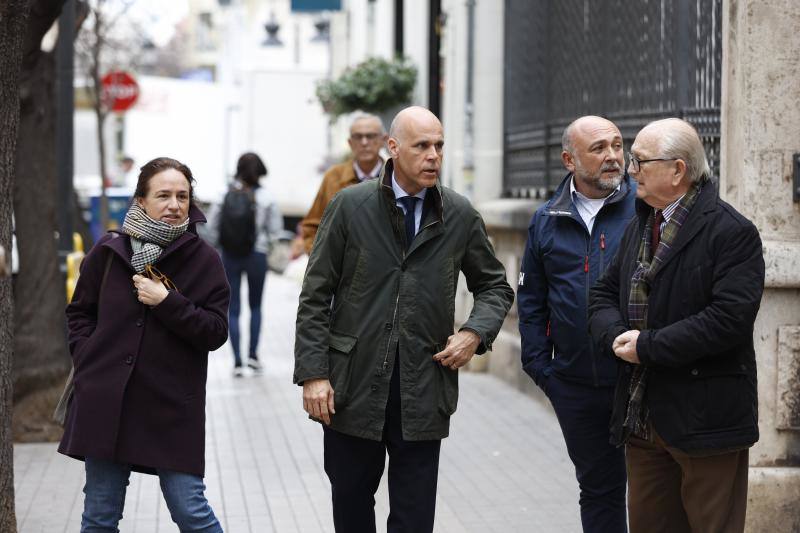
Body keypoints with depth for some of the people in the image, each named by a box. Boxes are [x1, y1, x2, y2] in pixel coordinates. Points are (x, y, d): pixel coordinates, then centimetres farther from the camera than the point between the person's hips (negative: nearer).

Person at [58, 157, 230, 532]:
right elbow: (79, 312, 15)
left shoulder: (203, 258, -3)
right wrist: (87, 360, 1)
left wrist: (167, 302, -16)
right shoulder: (108, 251, 3)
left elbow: (216, 332, -6)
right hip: (104, 403, 2)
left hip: (173, 407, -2)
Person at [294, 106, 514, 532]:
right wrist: (313, 374, -8)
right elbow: (315, 296, -1)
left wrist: (475, 333, -4)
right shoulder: (350, 206, -1)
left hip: (423, 391, 1)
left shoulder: (460, 215, 4)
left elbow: (495, 286, 16)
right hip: (352, 386, 0)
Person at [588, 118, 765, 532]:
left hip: (705, 419, -7)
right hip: (642, 417, 7)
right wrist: (617, 334, -7)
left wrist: (648, 346, -18)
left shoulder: (732, 232, -12)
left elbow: (730, 318, -22)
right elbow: (604, 293, 16)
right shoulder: (640, 226, 14)